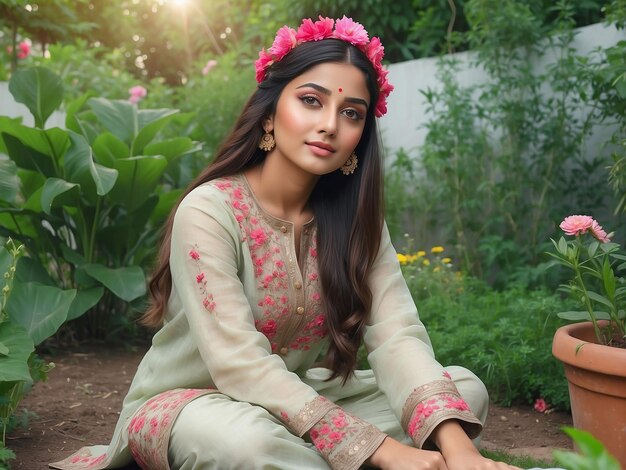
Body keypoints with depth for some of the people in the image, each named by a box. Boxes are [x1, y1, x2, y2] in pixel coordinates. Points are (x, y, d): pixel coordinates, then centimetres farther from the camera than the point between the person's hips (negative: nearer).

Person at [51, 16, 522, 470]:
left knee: (466, 388, -11)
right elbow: (239, 365, -29)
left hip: (295, 403, 6)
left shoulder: (355, 219, -5)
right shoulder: (209, 210, -21)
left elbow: (398, 336, -18)